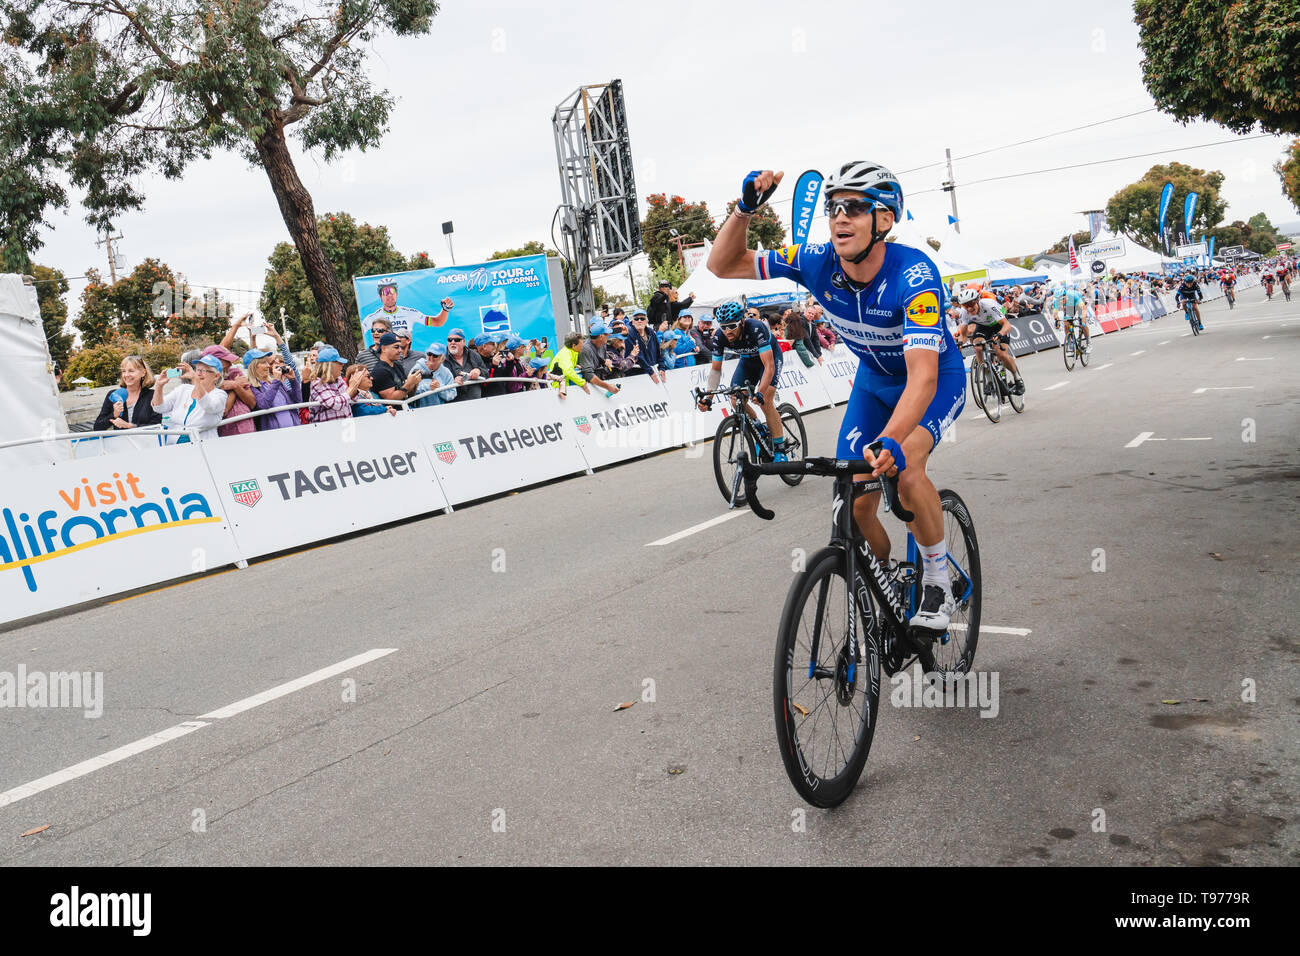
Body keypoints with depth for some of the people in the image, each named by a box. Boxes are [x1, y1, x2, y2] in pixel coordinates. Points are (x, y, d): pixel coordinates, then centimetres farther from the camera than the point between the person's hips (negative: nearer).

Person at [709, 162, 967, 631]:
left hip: (937, 378, -4)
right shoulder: (818, 262, -22)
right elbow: (723, 265, -17)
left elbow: (923, 374, -47)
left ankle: (939, 582, -7)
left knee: (904, 468, -31)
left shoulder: (914, 274, -36)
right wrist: (745, 209, -35)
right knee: (856, 502, -6)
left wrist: (890, 440, -63)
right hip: (874, 379, 5)